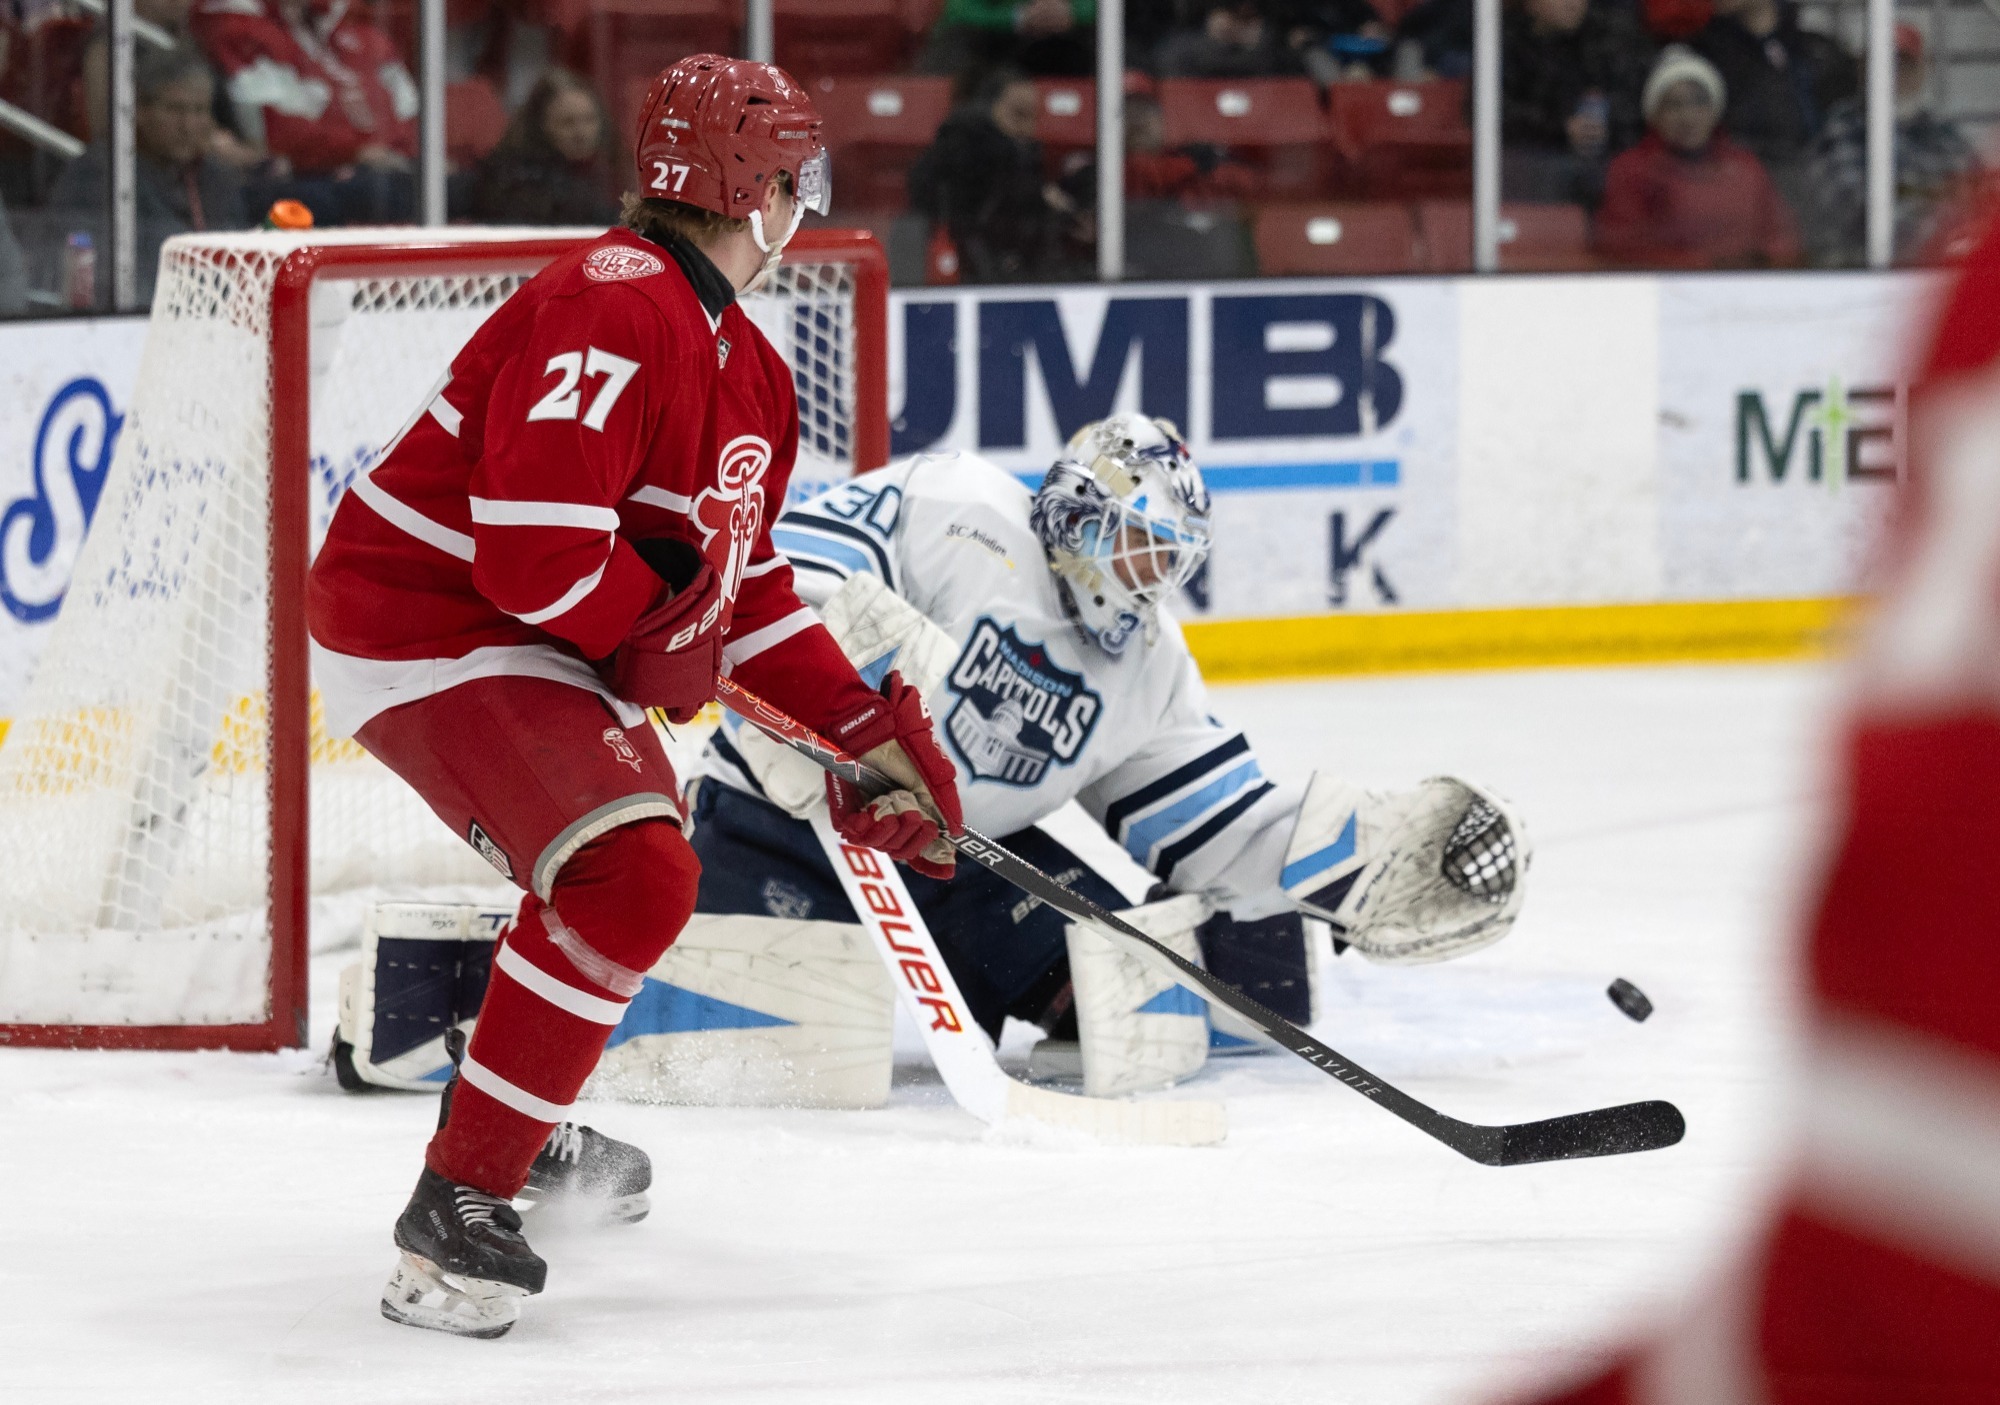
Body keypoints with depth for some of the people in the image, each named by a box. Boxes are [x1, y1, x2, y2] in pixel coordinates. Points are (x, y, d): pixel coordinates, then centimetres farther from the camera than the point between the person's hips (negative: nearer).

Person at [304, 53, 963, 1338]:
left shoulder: (746, 367, 11)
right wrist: (661, 636, -14)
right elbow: (538, 549, -31)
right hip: (423, 634, -11)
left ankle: (528, 1125, 51)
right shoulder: (613, 312, -24)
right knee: (633, 879, -26)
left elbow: (744, 587, 18)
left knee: (639, 849, 30)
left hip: (535, 645, 11)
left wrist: (866, 725, 9)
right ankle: (458, 1207, -23)